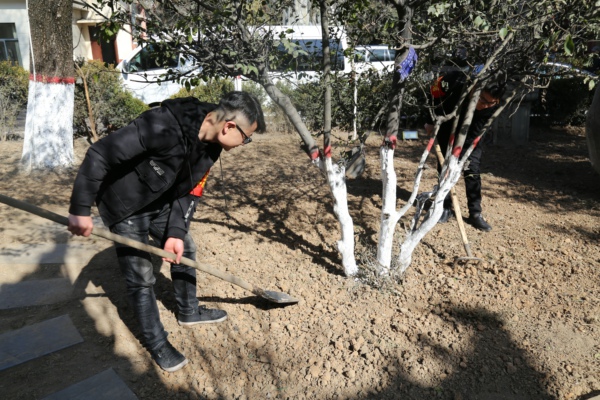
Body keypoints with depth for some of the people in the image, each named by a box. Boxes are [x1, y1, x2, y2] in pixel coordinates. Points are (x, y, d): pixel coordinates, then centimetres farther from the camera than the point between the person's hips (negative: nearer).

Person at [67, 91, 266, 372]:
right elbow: (99, 155, -33)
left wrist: (176, 232, -12)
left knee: (184, 251, 16)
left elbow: (189, 191, -3)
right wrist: (80, 210, -28)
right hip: (124, 206, -7)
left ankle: (189, 312, 39)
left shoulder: (211, 145, -11)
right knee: (141, 278, -2)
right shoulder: (163, 126, -38)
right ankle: (155, 343, 19)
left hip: (160, 202, 7)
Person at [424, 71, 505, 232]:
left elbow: (471, 135, -28)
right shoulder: (458, 81, -36)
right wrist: (431, 120, -13)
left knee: (472, 170, -6)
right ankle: (446, 208, 11)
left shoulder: (492, 106, -31)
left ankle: (475, 213, 3)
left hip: (471, 131, 0)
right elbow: (435, 90, -16)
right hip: (446, 126, 0)